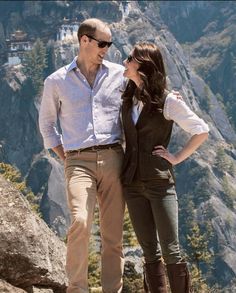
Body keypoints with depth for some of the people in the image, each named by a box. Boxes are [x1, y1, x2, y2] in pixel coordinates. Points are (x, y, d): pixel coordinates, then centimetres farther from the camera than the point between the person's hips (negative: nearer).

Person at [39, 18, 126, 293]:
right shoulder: (57, 81, 8)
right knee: (80, 221, -23)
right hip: (78, 161, -2)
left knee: (113, 232, 1)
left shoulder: (119, 74, 10)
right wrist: (64, 157, 10)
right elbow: (47, 123, 19)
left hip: (113, 159, 2)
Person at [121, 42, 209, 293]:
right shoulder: (127, 99, 9)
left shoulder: (168, 101, -6)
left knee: (170, 251, -6)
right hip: (132, 184, 5)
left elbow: (201, 131, -4)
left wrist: (177, 157, -7)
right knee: (150, 252, 6)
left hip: (159, 181, -5)